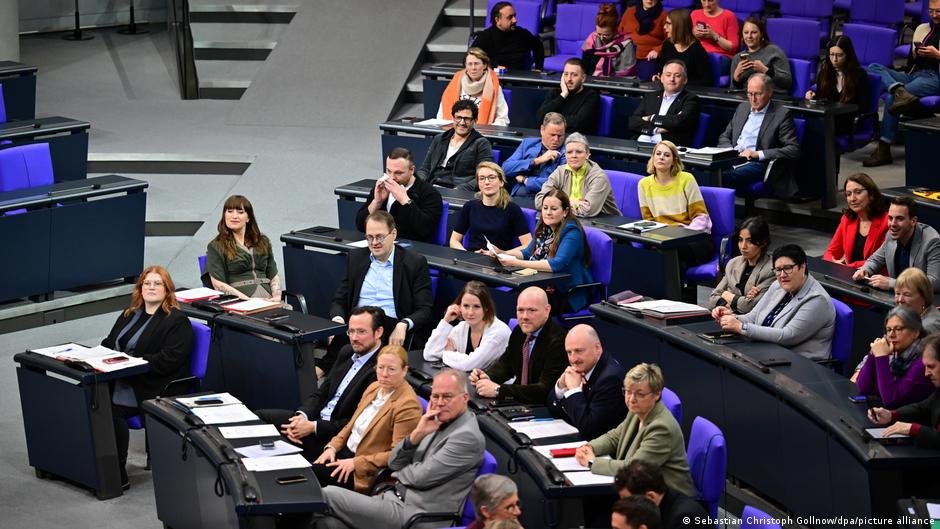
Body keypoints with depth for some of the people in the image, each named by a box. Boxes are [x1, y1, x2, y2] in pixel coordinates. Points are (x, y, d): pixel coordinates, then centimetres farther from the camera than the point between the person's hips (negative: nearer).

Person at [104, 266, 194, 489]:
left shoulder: (177, 321, -1)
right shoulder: (129, 315, 22)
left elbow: (169, 360, -13)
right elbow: (108, 343, 25)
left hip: (154, 390, -7)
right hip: (120, 380, 7)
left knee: (113, 408, -30)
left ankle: (118, 476, -21)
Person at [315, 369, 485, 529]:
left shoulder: (468, 436, -13)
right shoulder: (438, 423, 14)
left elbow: (421, 477, -16)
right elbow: (394, 463, 11)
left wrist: (400, 472, 6)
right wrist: (417, 434, -6)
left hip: (415, 515, -8)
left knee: (328, 496, -11)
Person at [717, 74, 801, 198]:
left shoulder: (782, 114, 2)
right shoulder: (742, 108, 22)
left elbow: (794, 149, -6)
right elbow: (724, 137, 27)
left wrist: (758, 154, -14)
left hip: (758, 163, -5)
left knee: (725, 176, -37)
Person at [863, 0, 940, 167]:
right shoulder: (922, 29, 26)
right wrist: (915, 54, 3)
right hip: (912, 74, 7)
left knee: (891, 98, -30)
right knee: (874, 68, -16)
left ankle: (883, 149, -32)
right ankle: (901, 92, -41)